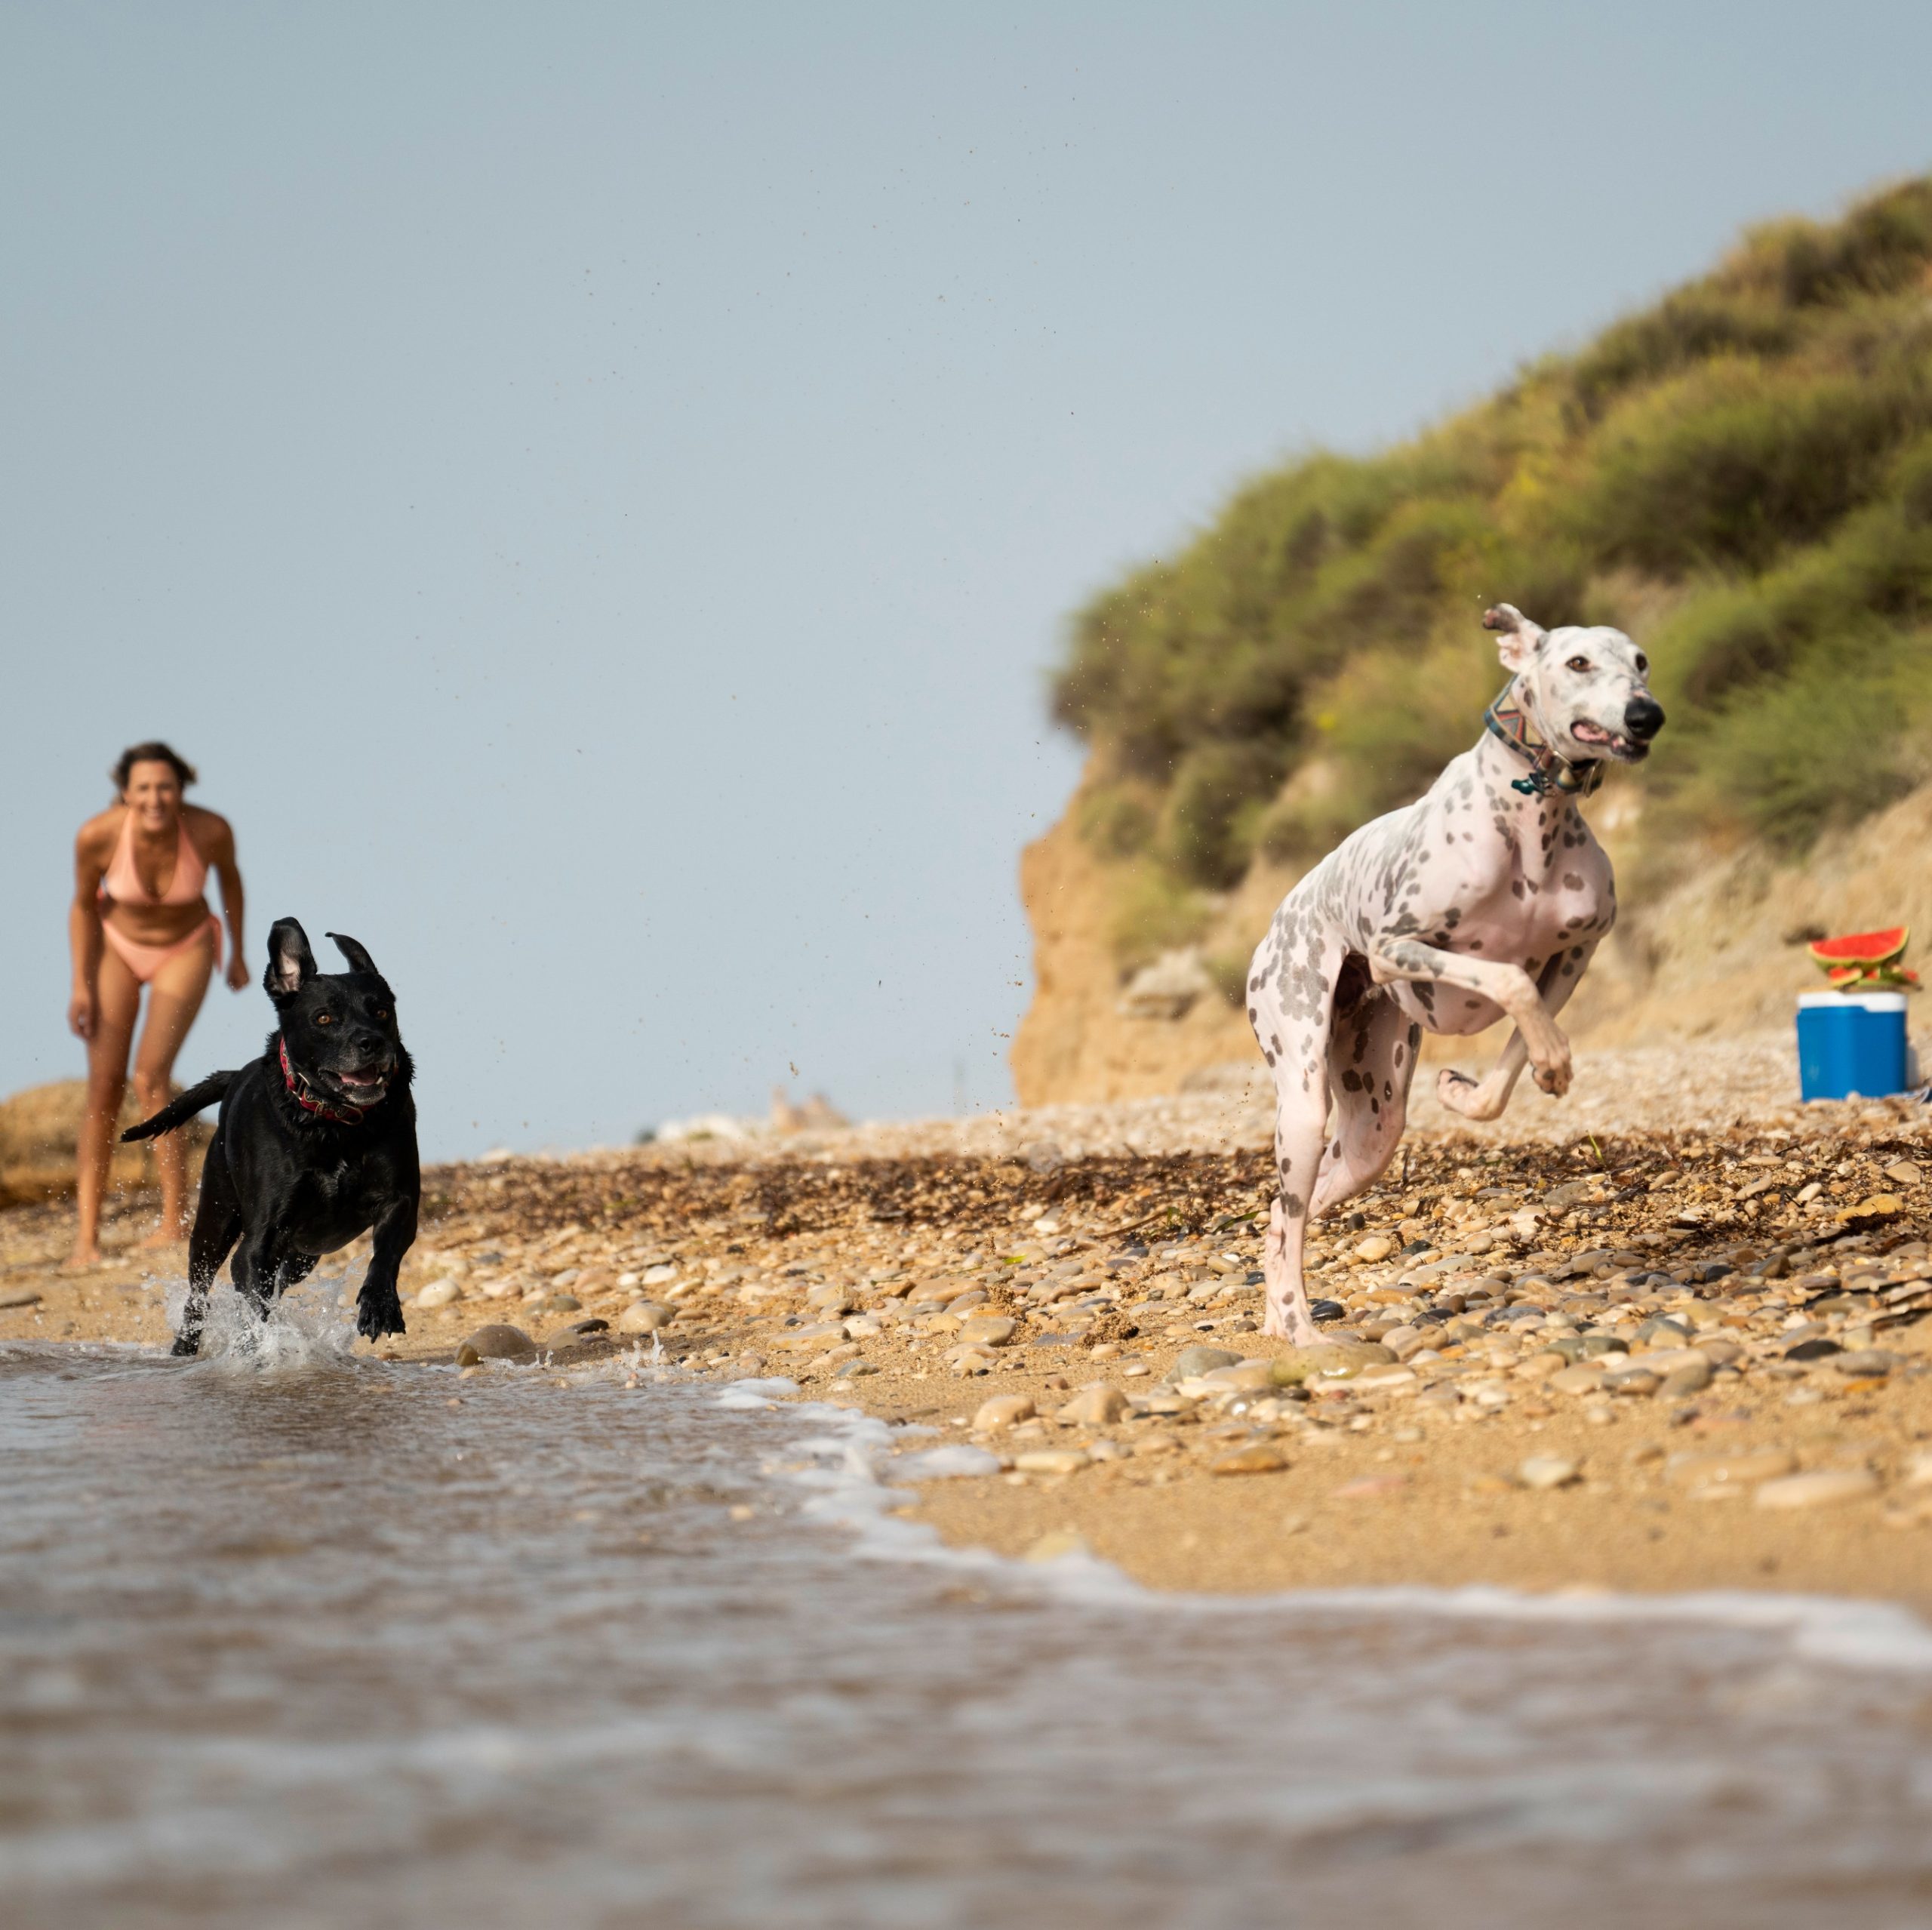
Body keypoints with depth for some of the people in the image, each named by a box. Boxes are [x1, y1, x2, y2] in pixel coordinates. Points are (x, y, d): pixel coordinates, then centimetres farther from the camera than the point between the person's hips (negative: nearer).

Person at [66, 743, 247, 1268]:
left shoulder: (210, 830, -29)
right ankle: (87, 1234, -6)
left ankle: (176, 1218, -7)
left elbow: (229, 875, -4)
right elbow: (84, 905, -8)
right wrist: (81, 984, -12)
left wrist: (238, 951, 7)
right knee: (104, 1085, -8)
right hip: (117, 945, 1)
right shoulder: (97, 835, -28)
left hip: (185, 950, -1)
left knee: (150, 1078, -18)